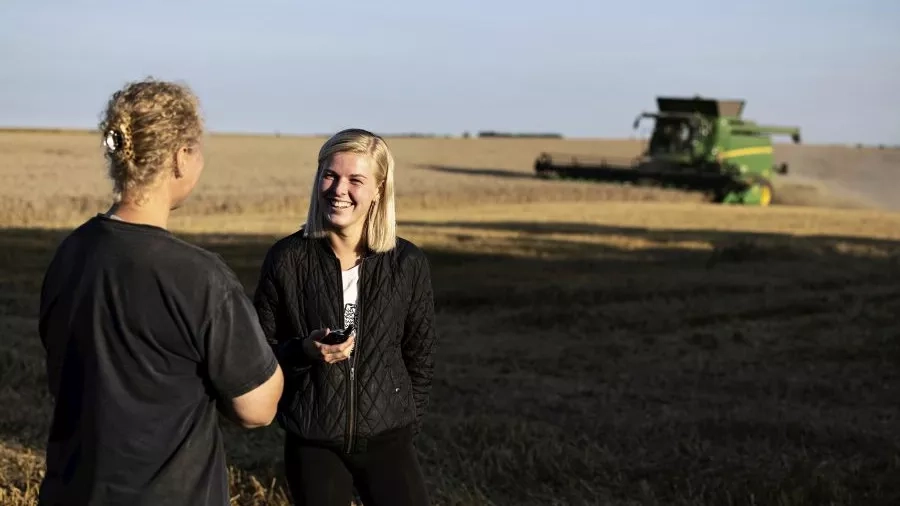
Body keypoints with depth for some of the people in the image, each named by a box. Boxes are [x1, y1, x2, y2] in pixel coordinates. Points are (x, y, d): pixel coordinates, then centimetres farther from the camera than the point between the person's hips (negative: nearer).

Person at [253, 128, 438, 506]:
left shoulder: (408, 263, -4)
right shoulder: (286, 258, -7)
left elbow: (419, 357, 6)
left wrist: (408, 427, 5)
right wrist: (304, 350, -18)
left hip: (386, 439, 0)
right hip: (312, 444, 0)